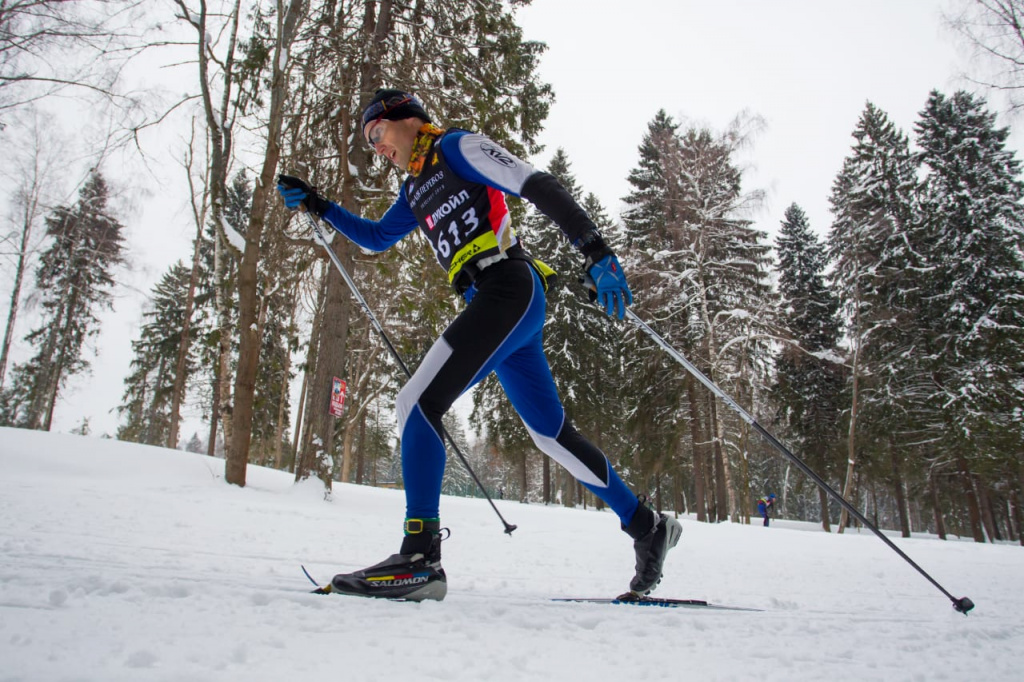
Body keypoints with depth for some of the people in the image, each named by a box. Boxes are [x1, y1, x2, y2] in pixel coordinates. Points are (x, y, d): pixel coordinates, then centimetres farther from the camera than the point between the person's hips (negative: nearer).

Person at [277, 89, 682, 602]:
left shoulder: (458, 147, 3)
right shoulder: (416, 189, 27)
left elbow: (539, 187, -7)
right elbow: (376, 237, 38)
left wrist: (596, 252, -17)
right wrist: (317, 206, 28)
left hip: (508, 288, -9)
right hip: (495, 307, 9)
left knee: (417, 403, -17)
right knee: (551, 432, 10)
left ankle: (421, 558, -18)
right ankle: (647, 527, 20)